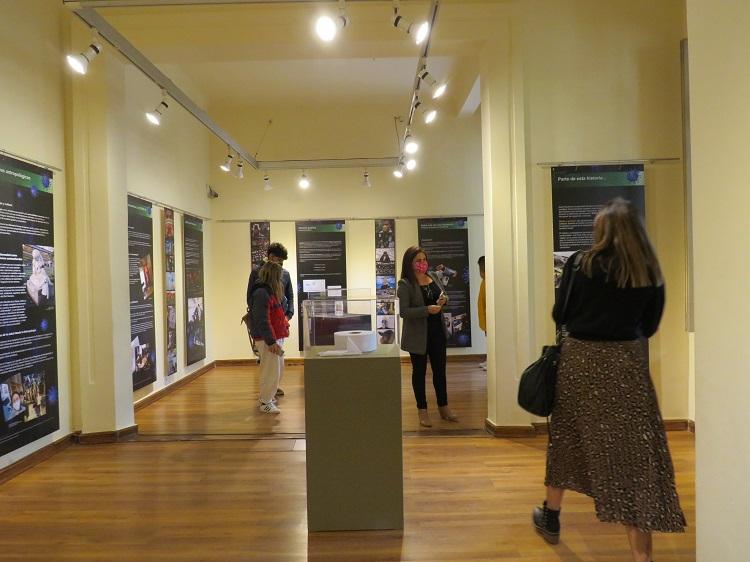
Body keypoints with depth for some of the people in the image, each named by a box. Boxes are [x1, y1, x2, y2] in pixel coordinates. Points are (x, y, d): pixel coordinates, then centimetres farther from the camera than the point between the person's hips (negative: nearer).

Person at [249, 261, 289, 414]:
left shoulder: (270, 292, 15)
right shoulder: (261, 293, -17)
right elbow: (262, 320, -22)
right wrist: (271, 342, -24)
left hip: (276, 337, 11)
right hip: (267, 339, -10)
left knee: (278, 369, 18)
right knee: (271, 371, -3)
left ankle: (265, 396, 33)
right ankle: (265, 402, 9)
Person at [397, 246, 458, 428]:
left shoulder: (434, 276, 5)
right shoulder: (405, 284, -13)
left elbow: (444, 295, 18)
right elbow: (404, 312, -19)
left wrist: (444, 299, -6)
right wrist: (427, 310, -27)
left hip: (437, 331, 5)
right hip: (418, 334, -5)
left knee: (440, 370, 14)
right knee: (419, 371, 8)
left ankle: (443, 407, 29)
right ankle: (422, 410, 22)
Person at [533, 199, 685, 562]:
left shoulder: (581, 264, -6)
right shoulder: (651, 273, 1)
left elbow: (560, 316, -2)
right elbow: (649, 326, 9)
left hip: (580, 358, 0)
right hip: (626, 361, 1)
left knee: (566, 438, 17)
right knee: (632, 450, 5)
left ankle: (551, 517, 36)